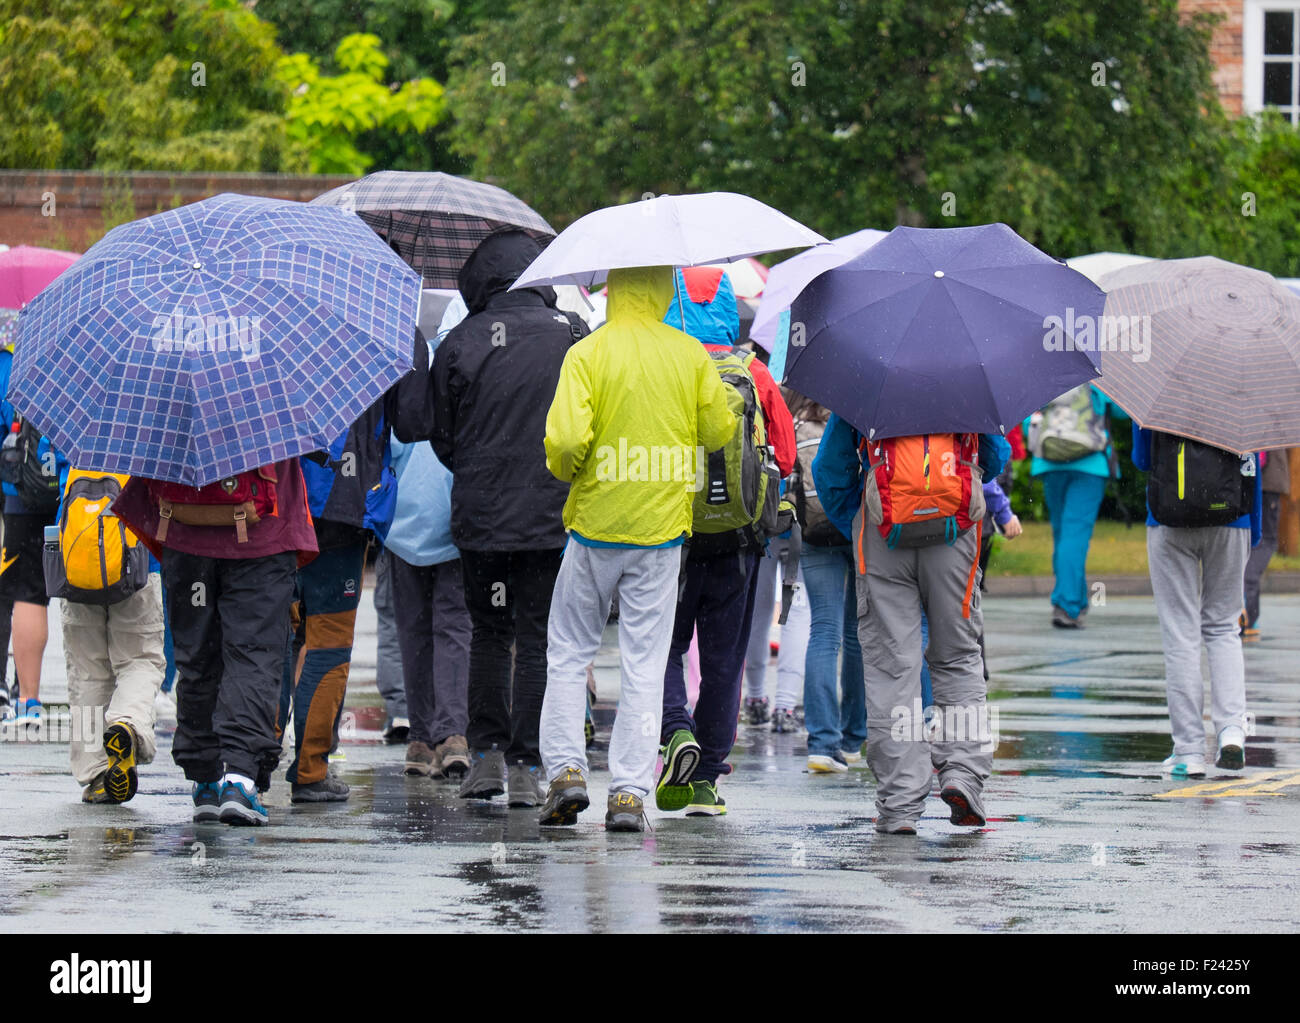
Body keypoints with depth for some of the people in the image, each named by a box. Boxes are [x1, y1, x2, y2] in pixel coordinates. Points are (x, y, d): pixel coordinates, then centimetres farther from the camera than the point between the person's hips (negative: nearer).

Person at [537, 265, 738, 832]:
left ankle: (566, 769, 4)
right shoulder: (691, 355, -1)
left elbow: (566, 438, -18)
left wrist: (565, 471, 3)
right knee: (645, 663, 4)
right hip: (662, 529, 1)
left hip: (596, 524, -1)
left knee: (569, 653, 14)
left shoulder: (588, 354, -8)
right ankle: (629, 793, 1)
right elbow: (720, 431, 4)